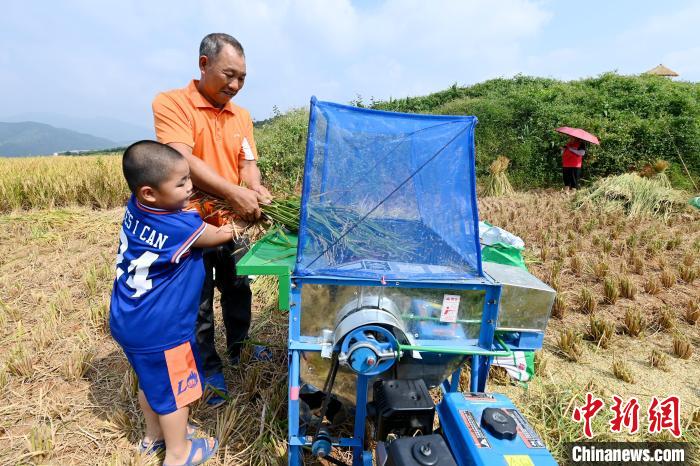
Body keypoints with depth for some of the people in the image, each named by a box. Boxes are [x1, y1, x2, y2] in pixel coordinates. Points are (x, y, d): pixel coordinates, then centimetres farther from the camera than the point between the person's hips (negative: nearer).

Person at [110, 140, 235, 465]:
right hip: (159, 330, -8)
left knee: (150, 380, 26)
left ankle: (154, 435, 48)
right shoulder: (181, 228, -28)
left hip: (128, 322, 8)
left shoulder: (136, 207, -7)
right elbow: (220, 235, -10)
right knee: (173, 389, 13)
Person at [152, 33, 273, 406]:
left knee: (238, 290, 21)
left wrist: (256, 188, -20)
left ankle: (238, 348, 44)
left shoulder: (242, 116, 8)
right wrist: (234, 193, -32)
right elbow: (183, 161, -23)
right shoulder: (171, 103, -11)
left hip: (233, 223, 6)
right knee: (198, 303, 10)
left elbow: (248, 164, 2)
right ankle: (208, 367, 30)